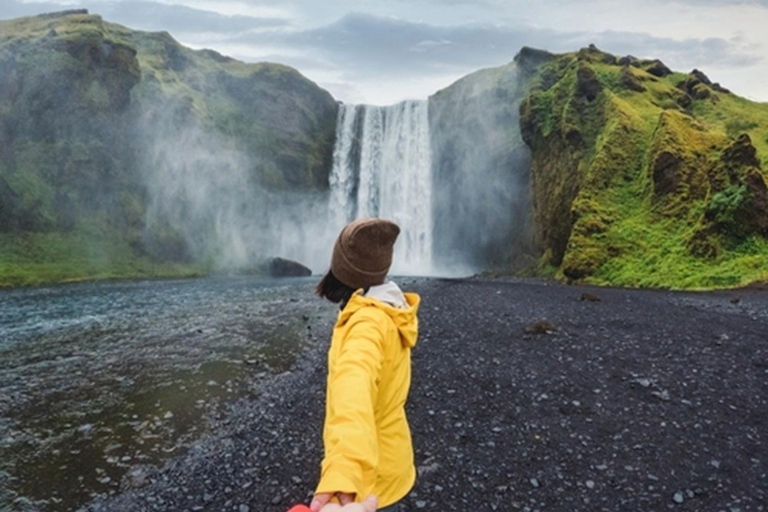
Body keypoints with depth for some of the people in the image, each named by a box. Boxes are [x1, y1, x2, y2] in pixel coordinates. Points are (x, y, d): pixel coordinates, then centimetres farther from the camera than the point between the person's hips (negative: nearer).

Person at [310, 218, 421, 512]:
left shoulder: (367, 323, -33)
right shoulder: (387, 310, -4)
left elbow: (354, 394, -52)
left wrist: (341, 474, -64)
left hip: (369, 474, -8)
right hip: (384, 456, 8)